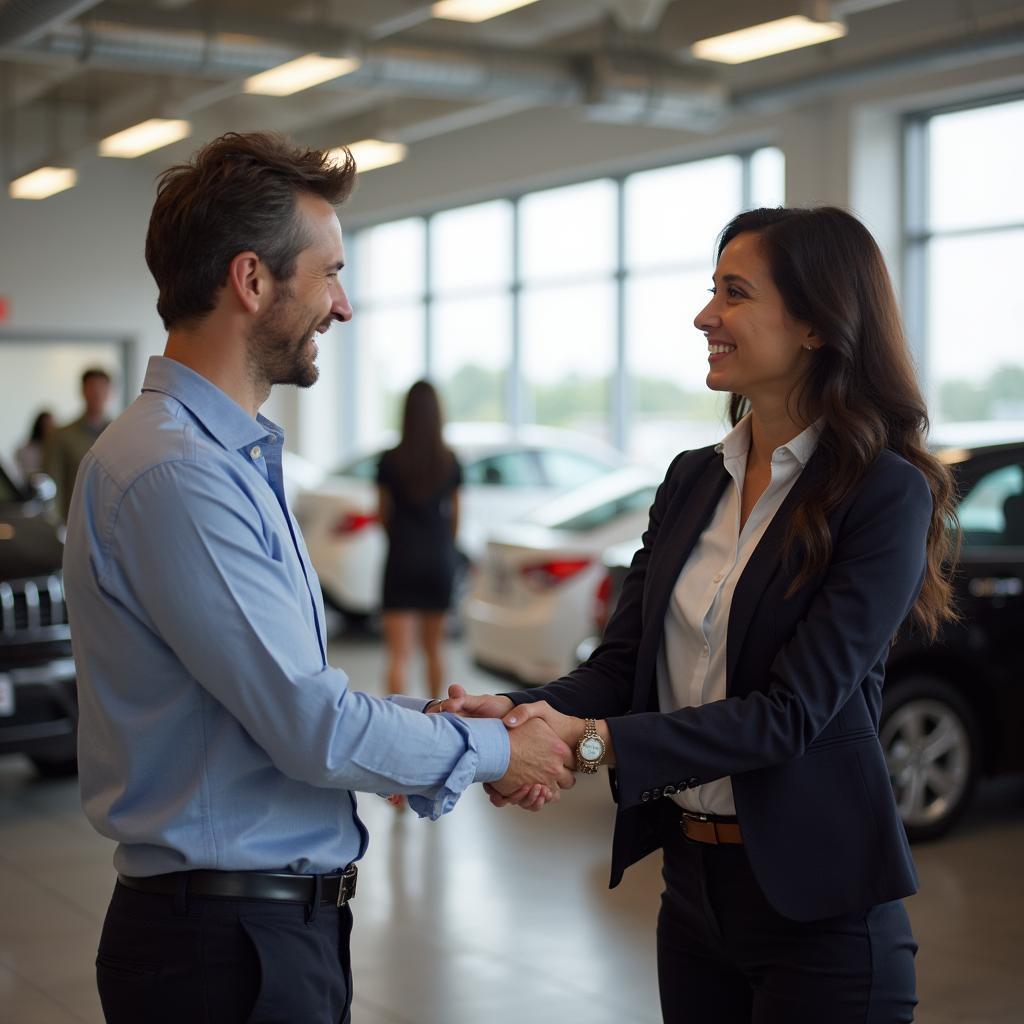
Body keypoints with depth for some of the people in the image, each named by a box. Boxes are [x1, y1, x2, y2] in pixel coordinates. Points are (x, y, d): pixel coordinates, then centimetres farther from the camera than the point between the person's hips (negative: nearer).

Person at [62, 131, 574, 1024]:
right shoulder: (172, 473, -22)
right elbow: (312, 729, -22)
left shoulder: (236, 459, 11)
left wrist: (436, 718, 3)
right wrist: (489, 751, -9)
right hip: (227, 946, -9)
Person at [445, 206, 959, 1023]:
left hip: (817, 903, -6)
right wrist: (519, 714, -18)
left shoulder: (886, 494, -14)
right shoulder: (693, 481, 6)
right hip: (692, 882, 6)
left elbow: (790, 710, -20)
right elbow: (621, 664, 1)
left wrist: (598, 741, -28)